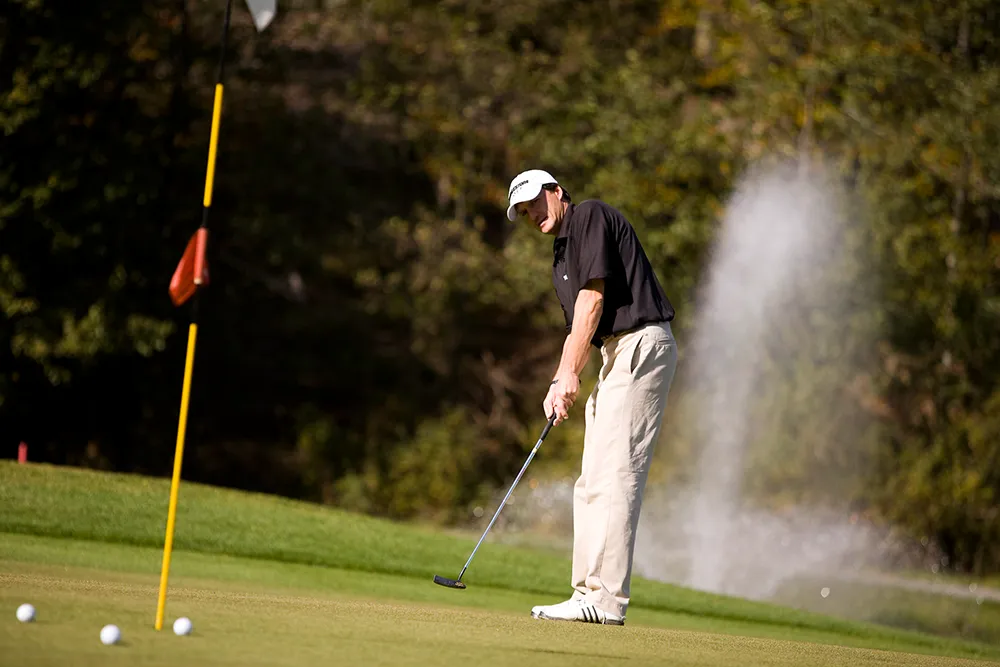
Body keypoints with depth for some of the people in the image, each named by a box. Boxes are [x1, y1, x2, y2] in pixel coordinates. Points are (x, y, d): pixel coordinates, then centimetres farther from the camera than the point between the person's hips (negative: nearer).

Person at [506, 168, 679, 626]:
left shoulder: (591, 215, -4)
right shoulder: (561, 256, 23)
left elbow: (594, 295, -12)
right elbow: (580, 329, 21)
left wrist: (570, 372, -12)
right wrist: (558, 386, 5)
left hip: (641, 344, -10)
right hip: (617, 355, 10)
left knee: (614, 475, -14)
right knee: (592, 481, 9)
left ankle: (607, 599, -17)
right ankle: (589, 593, 10)